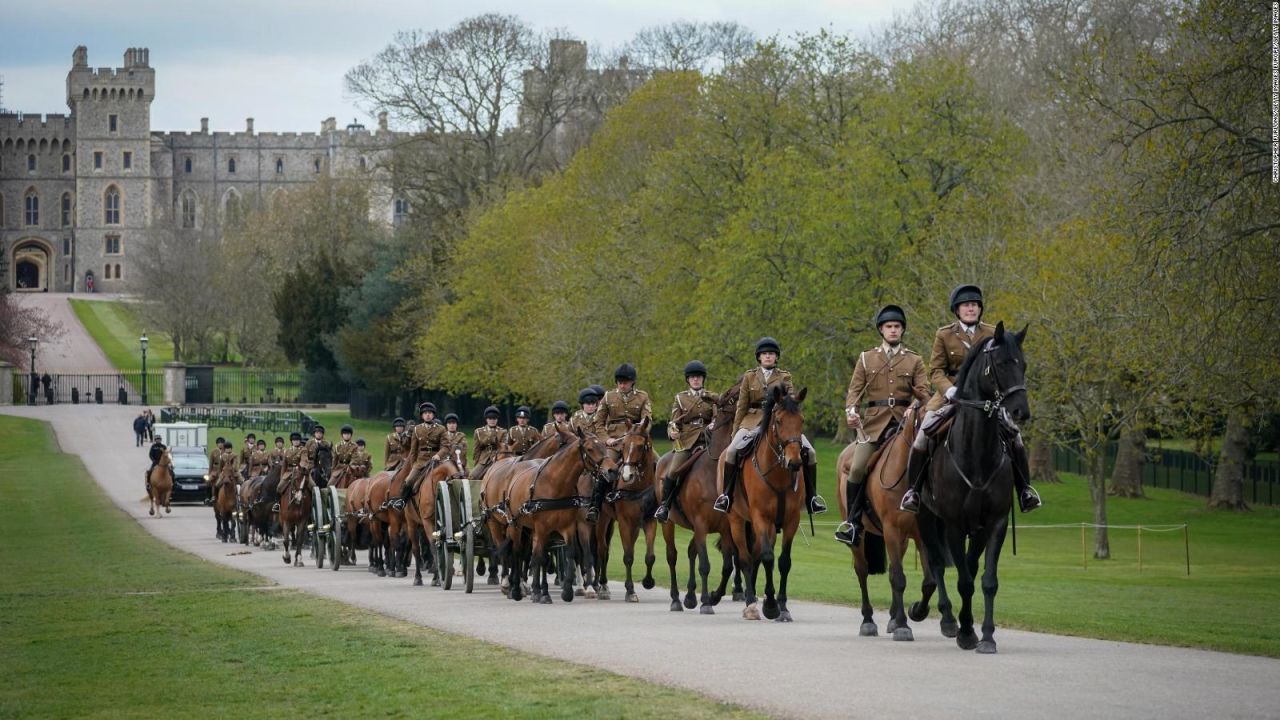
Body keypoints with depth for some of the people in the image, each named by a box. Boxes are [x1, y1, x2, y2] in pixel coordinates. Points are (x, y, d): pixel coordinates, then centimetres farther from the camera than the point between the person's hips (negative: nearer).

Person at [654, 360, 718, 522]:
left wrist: (713, 425, -15)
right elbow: (674, 421, 9)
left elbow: (717, 417, 8)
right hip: (685, 441, -1)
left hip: (706, 440, 1)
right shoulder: (680, 398, 14)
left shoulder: (713, 398, 16)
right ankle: (664, 504, -4)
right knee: (672, 471, -20)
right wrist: (672, 432, -13)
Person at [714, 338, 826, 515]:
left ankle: (811, 497, -5)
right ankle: (726, 494, -14)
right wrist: (735, 431, 7)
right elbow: (742, 406, 10)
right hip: (754, 421, -1)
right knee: (732, 451, -25)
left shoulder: (784, 377, 9)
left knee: (809, 452, -16)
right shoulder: (749, 377, 9)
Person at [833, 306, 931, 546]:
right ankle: (853, 522, -4)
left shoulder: (915, 361, 13)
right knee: (857, 468, -15)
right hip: (874, 420, 0)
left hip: (904, 420, 0)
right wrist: (851, 411, -11)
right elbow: (855, 389, 9)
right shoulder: (866, 359, 15)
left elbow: (922, 392, 5)